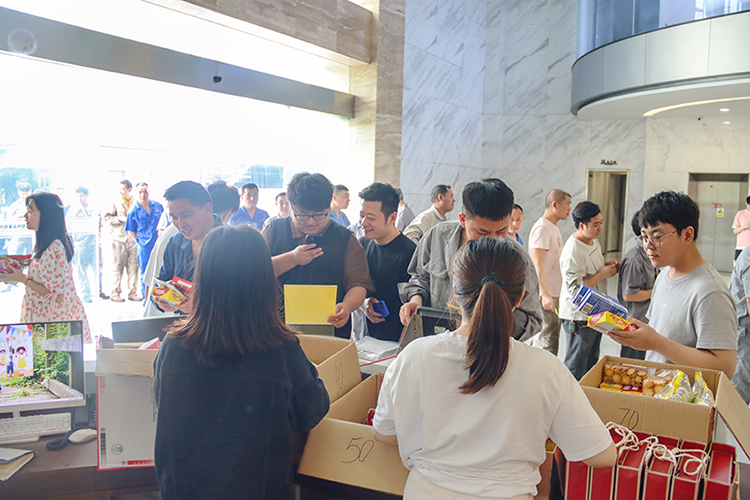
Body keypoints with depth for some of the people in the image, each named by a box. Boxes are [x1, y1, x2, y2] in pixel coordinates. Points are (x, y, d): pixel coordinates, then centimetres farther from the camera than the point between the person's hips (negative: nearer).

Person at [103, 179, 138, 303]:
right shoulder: (116, 203, 5)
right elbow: (107, 217, 5)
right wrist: (120, 219, -7)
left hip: (133, 238, 2)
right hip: (119, 238, -1)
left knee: (133, 267, 4)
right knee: (118, 267, -1)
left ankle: (132, 292, 13)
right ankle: (115, 293, 5)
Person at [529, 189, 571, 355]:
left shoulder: (554, 227, 17)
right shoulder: (542, 228, -15)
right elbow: (538, 264, -22)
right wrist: (545, 295, -27)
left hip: (553, 293, 10)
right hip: (546, 295, -10)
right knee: (549, 342, -5)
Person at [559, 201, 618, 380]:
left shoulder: (594, 241, 7)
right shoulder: (572, 251, -24)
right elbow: (575, 288, -27)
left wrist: (607, 265, 4)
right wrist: (602, 274, -21)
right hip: (578, 317, -10)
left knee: (592, 362, 20)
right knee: (576, 368, 1)